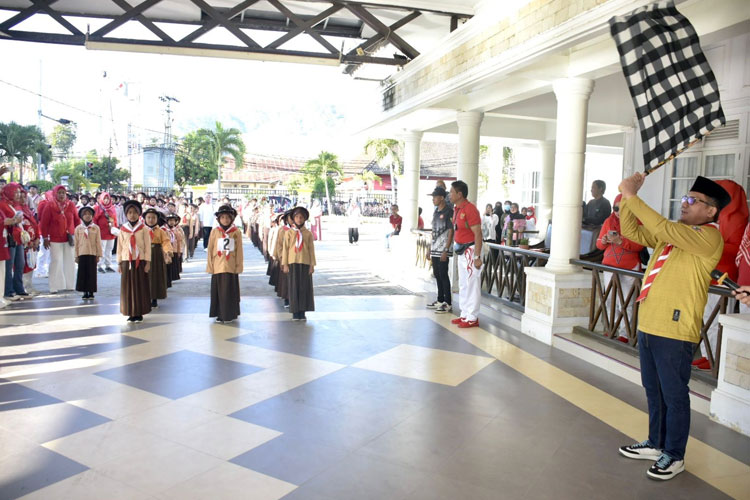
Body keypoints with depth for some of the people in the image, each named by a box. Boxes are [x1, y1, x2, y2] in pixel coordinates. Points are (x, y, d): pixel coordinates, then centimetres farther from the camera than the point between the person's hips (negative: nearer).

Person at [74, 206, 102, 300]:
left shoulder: (96, 228, 1)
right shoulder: (78, 228, 3)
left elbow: (98, 242, 2)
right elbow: (76, 243, 6)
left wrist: (98, 255, 0)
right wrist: (76, 256, 4)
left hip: (92, 254, -1)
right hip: (82, 254, 1)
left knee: (92, 273, 2)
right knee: (82, 273, 3)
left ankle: (91, 292, 10)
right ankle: (85, 292, 12)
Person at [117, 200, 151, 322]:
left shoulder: (143, 228, 0)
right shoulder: (123, 229, 5)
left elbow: (147, 246, -1)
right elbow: (119, 247, 7)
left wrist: (147, 262, -5)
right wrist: (119, 263, 5)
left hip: (140, 261, -2)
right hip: (126, 261, 2)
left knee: (140, 286, 1)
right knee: (128, 287, 4)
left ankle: (139, 313, 9)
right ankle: (131, 313, 12)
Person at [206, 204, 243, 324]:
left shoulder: (237, 232, -2)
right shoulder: (215, 231, 0)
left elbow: (239, 251, 0)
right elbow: (210, 250, 3)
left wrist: (239, 266, -1)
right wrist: (210, 266, 1)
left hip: (231, 267, -1)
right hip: (218, 267, 1)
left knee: (230, 291, 5)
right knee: (218, 291, 8)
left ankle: (230, 314, 15)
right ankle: (220, 314, 19)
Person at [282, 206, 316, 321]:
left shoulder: (308, 234, 4)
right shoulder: (289, 233, 4)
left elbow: (311, 250, 4)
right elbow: (285, 248, 3)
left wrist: (312, 264, -1)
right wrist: (285, 264, -2)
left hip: (305, 263, 0)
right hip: (293, 263, 0)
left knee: (305, 287, 1)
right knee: (293, 287, 2)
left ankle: (303, 312, 8)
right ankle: (295, 312, 7)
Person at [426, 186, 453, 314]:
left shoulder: (448, 212, -10)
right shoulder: (435, 212, 14)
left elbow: (451, 232, -13)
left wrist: (446, 250, -18)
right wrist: (430, 248, 16)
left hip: (443, 249, -8)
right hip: (435, 249, 8)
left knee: (443, 275, -6)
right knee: (437, 274, 12)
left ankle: (448, 303, 0)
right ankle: (440, 300, 23)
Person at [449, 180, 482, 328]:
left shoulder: (470, 209, -18)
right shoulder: (457, 209, 11)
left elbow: (478, 234, -20)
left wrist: (477, 257, -23)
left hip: (471, 250, -10)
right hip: (461, 251, 10)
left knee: (472, 284, -3)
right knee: (463, 285, 15)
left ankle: (472, 318, 4)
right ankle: (465, 314, 25)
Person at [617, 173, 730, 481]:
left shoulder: (709, 237, -12)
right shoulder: (673, 232, 15)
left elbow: (662, 228, -25)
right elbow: (631, 231, 12)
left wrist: (632, 196, -22)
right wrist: (627, 197, 0)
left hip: (675, 332, -8)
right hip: (648, 326, 8)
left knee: (674, 396, 6)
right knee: (653, 392, 19)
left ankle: (674, 456, 21)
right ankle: (656, 444, 34)